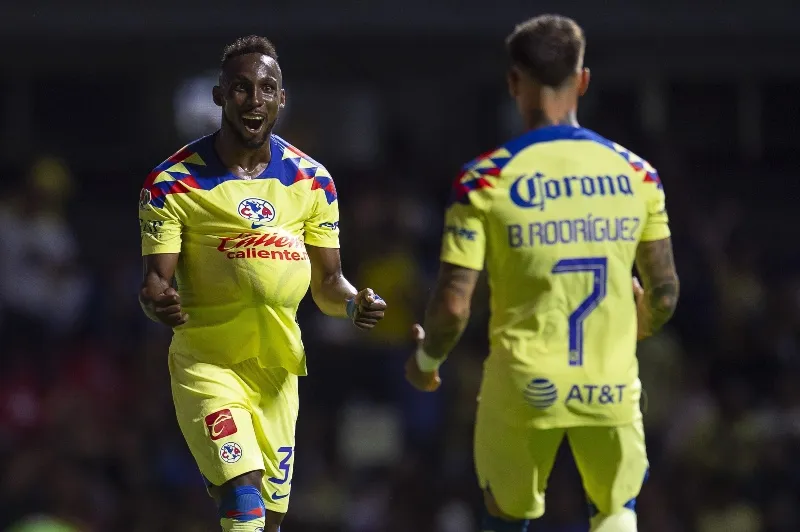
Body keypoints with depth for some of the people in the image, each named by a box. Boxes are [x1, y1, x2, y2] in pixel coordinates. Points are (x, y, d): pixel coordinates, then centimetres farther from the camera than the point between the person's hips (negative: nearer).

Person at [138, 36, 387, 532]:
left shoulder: (311, 181, 4)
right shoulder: (174, 182, -8)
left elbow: (327, 283, 9)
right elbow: (157, 279, -8)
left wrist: (354, 303, -13)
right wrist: (158, 301, -32)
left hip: (278, 365, 5)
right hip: (207, 363, -4)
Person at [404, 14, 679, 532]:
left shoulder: (486, 179, -8)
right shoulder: (636, 174, 1)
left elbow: (453, 305, -10)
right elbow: (665, 294, 5)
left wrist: (426, 360, 11)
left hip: (524, 387, -2)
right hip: (612, 389, 2)